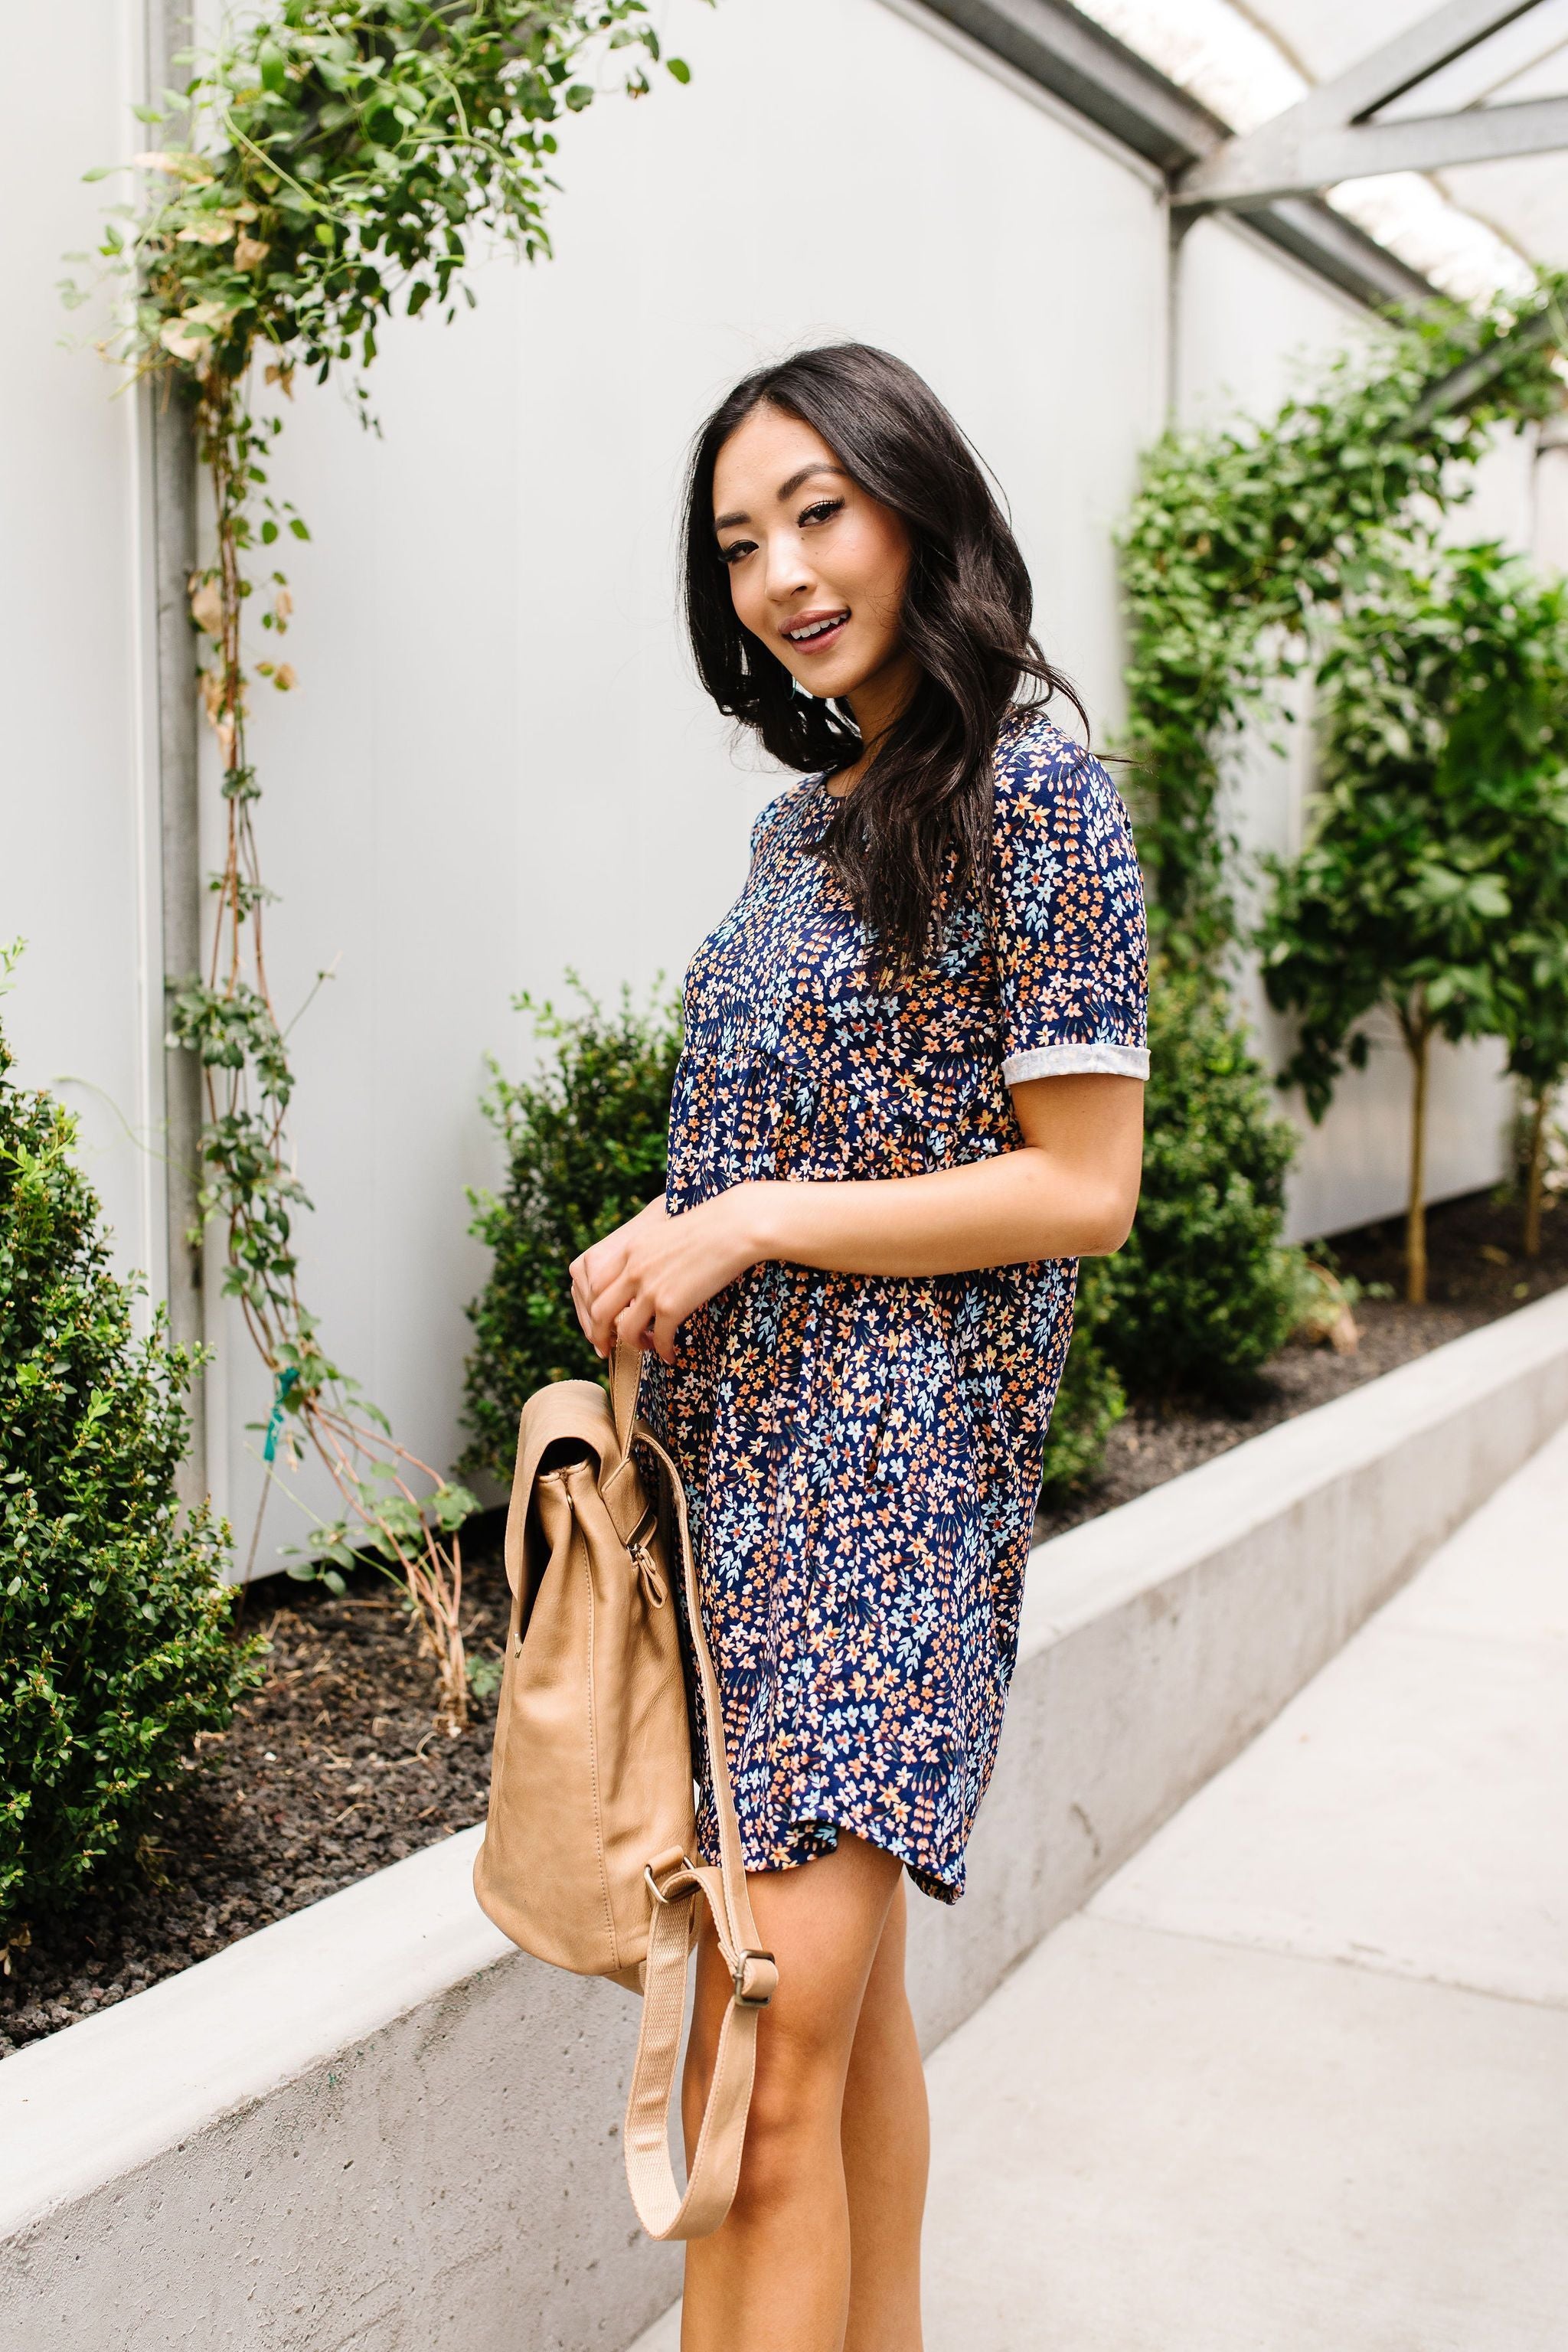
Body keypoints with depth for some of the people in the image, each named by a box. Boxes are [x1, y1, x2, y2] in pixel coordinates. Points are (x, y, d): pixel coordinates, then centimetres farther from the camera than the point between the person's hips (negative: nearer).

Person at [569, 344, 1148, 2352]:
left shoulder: (1033, 791, -9)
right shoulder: (806, 815, 15)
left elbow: (1082, 1189, -13)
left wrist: (752, 1226, -13)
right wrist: (661, 1246, 7)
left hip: (900, 1454, -8)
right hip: (742, 1438, 8)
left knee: (779, 2028, -9)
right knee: (839, 1993, 15)